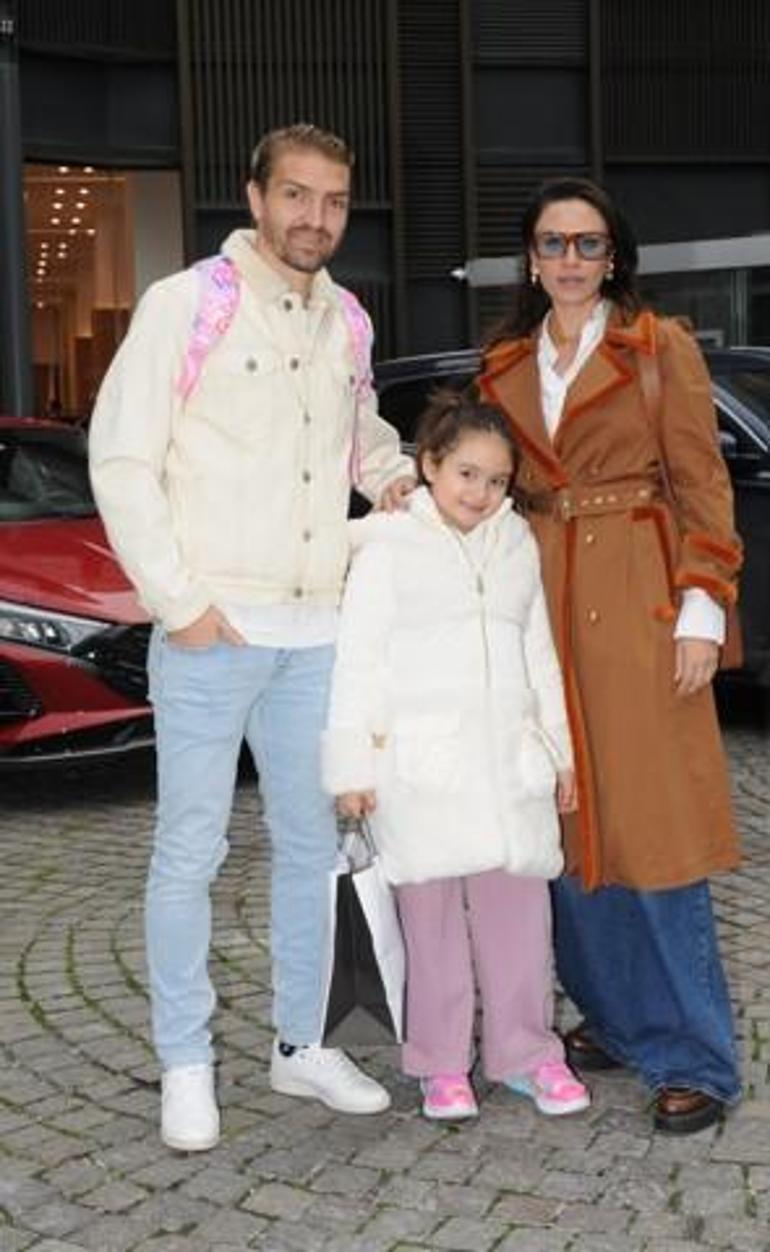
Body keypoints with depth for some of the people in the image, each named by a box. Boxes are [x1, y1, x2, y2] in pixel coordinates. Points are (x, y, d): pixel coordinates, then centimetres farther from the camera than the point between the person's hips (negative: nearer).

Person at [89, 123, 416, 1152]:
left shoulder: (344, 322, 12)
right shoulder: (186, 305, -6)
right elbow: (121, 462, -9)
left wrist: (392, 469, 8)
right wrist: (179, 599, -13)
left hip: (315, 632, 6)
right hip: (210, 633, -6)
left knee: (310, 844, 13)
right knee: (191, 853, 0)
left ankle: (300, 1045, 27)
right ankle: (186, 1066, 13)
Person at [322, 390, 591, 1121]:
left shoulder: (516, 546, 14)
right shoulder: (387, 548, -1)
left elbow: (538, 654, 20)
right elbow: (359, 661, -4)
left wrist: (560, 748, 17)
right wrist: (352, 765, -8)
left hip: (508, 759, 4)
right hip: (419, 765, -4)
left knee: (518, 904, 5)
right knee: (432, 911, 1)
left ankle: (523, 1051, 17)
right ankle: (440, 1063, 12)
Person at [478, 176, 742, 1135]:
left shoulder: (661, 347, 1)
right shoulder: (505, 365, 14)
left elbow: (701, 485, -3)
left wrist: (701, 610, -10)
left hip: (638, 600, -4)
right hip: (540, 601, 5)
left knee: (649, 822, -6)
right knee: (568, 824, 7)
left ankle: (694, 1057, 1)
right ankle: (615, 1019, 21)